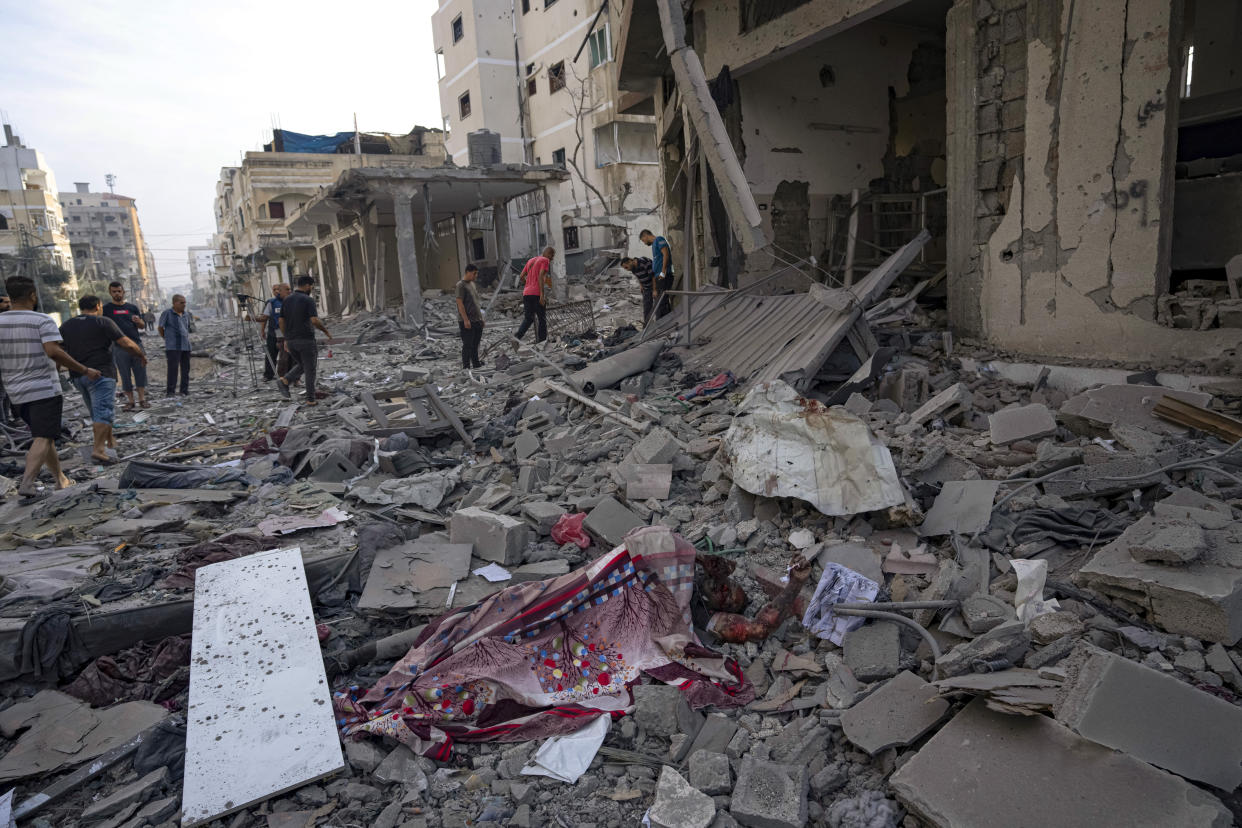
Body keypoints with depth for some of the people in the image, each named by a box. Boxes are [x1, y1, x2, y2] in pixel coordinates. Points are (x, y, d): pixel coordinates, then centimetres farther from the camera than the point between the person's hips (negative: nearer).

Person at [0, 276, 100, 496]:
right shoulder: (43, 321, -11)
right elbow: (53, 352, -24)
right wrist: (85, 370, -20)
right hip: (44, 390, -6)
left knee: (43, 435, 17)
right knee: (43, 438, -7)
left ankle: (61, 479, 24)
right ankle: (26, 483, -21)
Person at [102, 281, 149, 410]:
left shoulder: (132, 307, 12)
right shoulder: (106, 308, 6)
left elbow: (143, 326, 14)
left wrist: (138, 321, -8)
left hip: (136, 344, 2)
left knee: (141, 373, 0)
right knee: (125, 375, 3)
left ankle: (142, 399, 6)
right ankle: (130, 401, 10)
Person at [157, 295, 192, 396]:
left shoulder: (186, 315, 12)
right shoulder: (167, 313, -3)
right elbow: (160, 328, 6)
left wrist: (187, 338, 14)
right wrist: (167, 339, 12)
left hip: (185, 346, 5)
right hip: (172, 347, -5)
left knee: (185, 369, 5)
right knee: (173, 368, -10)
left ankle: (184, 391, 12)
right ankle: (169, 391, -6)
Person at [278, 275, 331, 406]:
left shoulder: (286, 300, 9)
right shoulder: (308, 300, -11)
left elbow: (281, 322, 11)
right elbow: (315, 321, -20)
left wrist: (286, 339, 18)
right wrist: (326, 331, -4)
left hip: (291, 340, 6)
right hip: (306, 340, -6)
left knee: (301, 365, 22)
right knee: (310, 370, 5)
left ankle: (285, 381, -3)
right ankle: (310, 399, 7)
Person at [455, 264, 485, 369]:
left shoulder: (472, 284, 15)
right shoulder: (461, 285, -11)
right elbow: (460, 303, -16)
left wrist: (481, 317, 19)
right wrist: (466, 320, -20)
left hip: (477, 320, 8)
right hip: (467, 322, -8)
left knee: (475, 345, 13)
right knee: (468, 345, -5)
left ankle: (476, 364, 22)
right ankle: (466, 366, 1)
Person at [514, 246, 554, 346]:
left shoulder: (531, 260, 21)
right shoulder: (545, 261, -3)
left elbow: (522, 276, 22)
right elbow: (541, 277, -15)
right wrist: (542, 294, -20)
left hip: (526, 293, 7)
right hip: (537, 294, -7)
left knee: (528, 318, 11)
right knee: (542, 319, 3)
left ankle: (518, 336, -11)